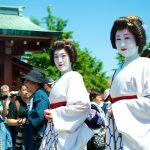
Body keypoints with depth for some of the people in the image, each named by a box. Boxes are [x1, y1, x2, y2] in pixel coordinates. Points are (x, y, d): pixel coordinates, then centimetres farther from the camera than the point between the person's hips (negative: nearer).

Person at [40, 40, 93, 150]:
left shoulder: (74, 77, -7)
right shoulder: (60, 81, 17)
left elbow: (84, 105, -20)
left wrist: (56, 114, -14)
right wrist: (49, 113, 6)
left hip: (66, 131, -8)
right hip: (54, 131, 8)